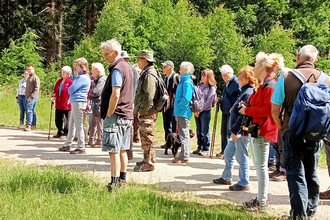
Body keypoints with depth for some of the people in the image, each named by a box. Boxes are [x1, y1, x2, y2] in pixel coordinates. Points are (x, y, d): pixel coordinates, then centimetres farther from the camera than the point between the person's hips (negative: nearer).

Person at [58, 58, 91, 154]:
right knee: (71, 125, 16)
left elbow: (71, 90, -15)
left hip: (79, 102, -10)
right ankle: (67, 145, 25)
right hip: (75, 102, 10)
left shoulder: (82, 78, -13)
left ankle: (81, 148, -2)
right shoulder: (80, 77, 18)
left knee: (78, 126, -6)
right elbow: (72, 90, 19)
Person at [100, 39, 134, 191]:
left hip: (116, 115, -10)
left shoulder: (117, 69, -15)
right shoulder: (127, 67, 14)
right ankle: (122, 179, 24)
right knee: (122, 149, 16)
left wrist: (108, 114, -14)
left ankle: (114, 183, -9)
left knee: (113, 150, -8)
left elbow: (115, 95, -23)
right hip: (127, 115, 10)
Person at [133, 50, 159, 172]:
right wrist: (138, 110, 17)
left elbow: (149, 96, -24)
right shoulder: (145, 73, 17)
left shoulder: (149, 75, -16)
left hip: (147, 112, -11)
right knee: (145, 137, 17)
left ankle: (149, 163, -1)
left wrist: (141, 111, -20)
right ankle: (147, 160, 27)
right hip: (144, 112, 11)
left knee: (148, 138, -6)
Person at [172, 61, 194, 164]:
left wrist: (179, 107, -15)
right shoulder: (183, 81, 13)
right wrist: (177, 108, 13)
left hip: (183, 112, -10)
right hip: (180, 112, 10)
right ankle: (183, 154, 24)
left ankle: (184, 156, 1)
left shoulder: (187, 82, -16)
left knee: (184, 134, -4)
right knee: (182, 133, 15)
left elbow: (186, 98, -25)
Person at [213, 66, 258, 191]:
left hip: (242, 131, -11)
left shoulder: (248, 93, -18)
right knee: (228, 153, 19)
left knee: (242, 156, -2)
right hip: (237, 130, 11)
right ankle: (226, 177, 32)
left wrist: (235, 130, -22)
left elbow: (244, 115, -24)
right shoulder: (245, 92, 13)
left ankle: (244, 183, 8)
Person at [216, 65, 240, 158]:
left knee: (229, 132, -6)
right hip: (225, 111, 9)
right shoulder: (227, 83, 15)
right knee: (224, 131, 14)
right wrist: (220, 100, 11)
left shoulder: (236, 82, -13)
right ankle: (223, 151, 23)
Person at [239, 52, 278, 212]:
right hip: (257, 128, 11)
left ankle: (262, 203, -2)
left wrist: (248, 111, -15)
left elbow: (268, 109, -23)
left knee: (261, 166, -7)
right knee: (258, 165, 15)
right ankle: (261, 198, 23)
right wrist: (247, 106, 4)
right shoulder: (263, 85, 19)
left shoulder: (269, 86, -15)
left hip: (262, 130, -11)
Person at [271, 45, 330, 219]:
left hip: (293, 132, -3)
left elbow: (275, 110, -7)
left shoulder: (286, 77, -8)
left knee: (295, 173, 3)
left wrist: (281, 126, 10)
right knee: (311, 173, 18)